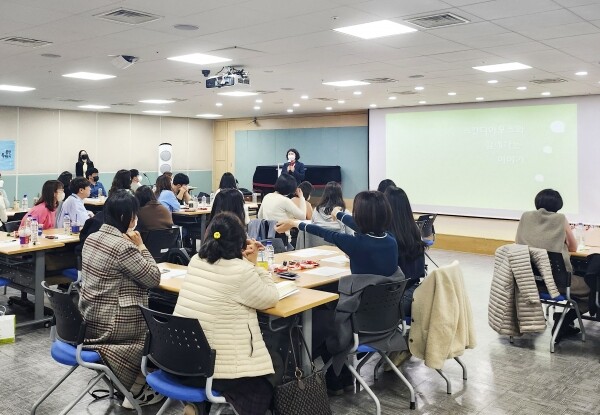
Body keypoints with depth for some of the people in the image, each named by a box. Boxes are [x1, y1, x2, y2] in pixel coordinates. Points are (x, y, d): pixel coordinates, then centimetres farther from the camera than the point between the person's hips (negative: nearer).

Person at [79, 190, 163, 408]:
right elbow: (154, 279, -17)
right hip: (110, 325, -9)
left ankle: (129, 384, 31)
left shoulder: (92, 238, 4)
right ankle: (137, 391, 22)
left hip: (89, 319, 9)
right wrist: (141, 246, -12)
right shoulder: (123, 246, -24)